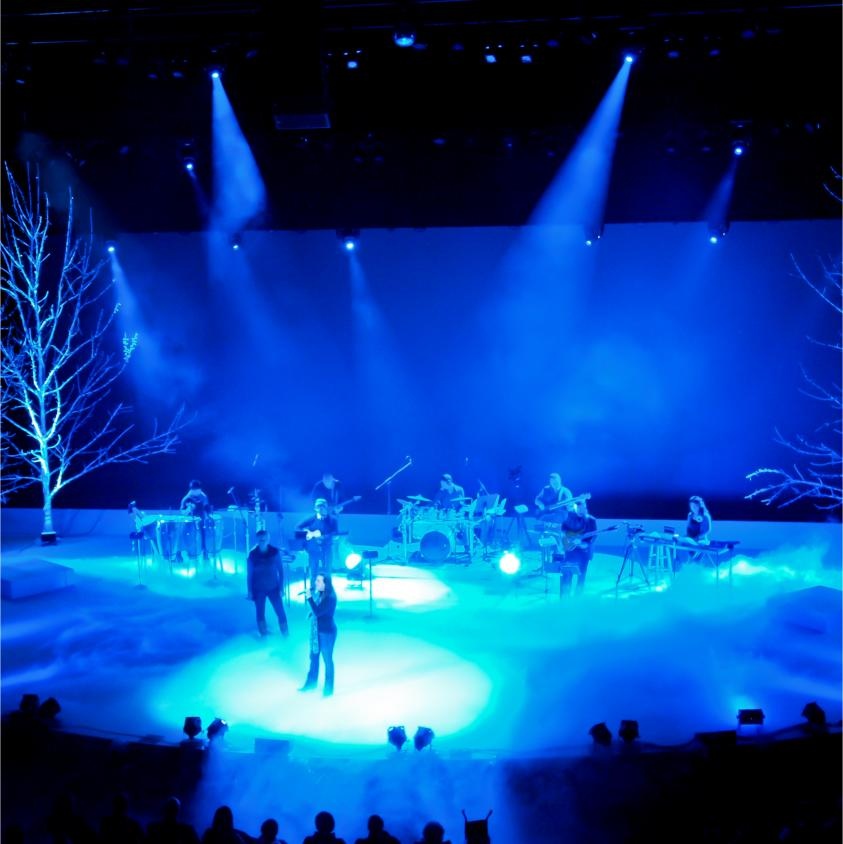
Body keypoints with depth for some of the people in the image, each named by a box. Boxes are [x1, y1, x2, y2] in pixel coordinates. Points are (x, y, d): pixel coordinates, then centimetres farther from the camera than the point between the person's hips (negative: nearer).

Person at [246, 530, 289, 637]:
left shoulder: (275, 552, -11)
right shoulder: (252, 554, -10)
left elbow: (280, 570, -3)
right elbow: (249, 574, -2)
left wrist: (281, 587, -4)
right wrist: (250, 591, -2)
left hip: (273, 588, 0)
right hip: (258, 589, 0)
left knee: (280, 612, 1)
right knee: (260, 613, 9)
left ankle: (285, 634, 18)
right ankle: (264, 635, 25)